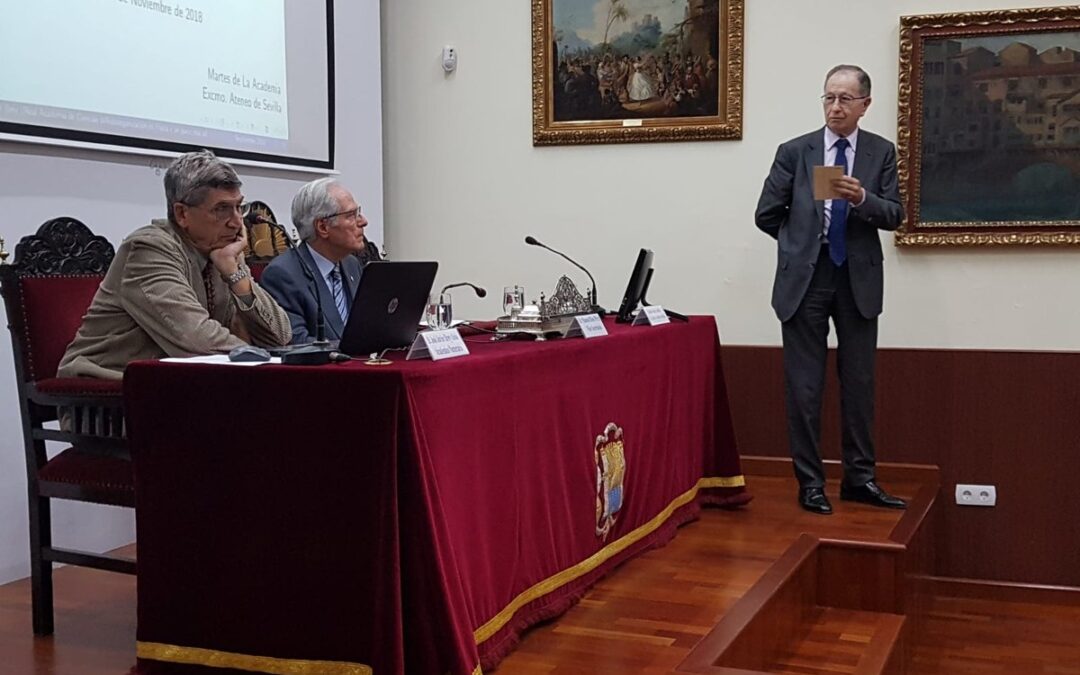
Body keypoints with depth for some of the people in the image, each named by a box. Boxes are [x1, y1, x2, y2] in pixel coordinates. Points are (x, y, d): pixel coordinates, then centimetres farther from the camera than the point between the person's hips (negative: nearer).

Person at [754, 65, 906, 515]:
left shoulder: (881, 153, 5)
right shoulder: (794, 152, 2)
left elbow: (894, 215, -3)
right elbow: (766, 215, 5)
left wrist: (862, 198, -20)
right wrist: (802, 243, 10)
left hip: (859, 279, 1)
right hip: (805, 278, -1)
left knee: (859, 382, 8)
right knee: (804, 385, 2)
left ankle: (860, 478, 18)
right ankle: (810, 482, 10)